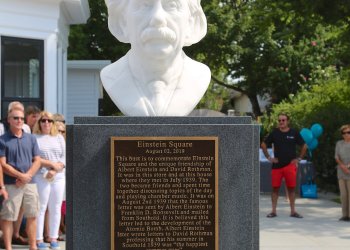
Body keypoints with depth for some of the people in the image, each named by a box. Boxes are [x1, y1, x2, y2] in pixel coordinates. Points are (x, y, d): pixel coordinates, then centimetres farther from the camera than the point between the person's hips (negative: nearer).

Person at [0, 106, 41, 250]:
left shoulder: (31, 138, 11)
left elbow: (37, 160, 7)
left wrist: (27, 176, -9)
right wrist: (21, 175, -14)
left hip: (30, 183, 4)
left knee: (32, 216, 8)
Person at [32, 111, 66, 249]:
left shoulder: (59, 137, 14)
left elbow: (65, 156, 7)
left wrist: (55, 170, -8)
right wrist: (51, 164, -12)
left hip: (58, 177, 4)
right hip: (41, 177, -4)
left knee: (56, 209, 5)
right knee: (41, 208, -4)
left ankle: (53, 238, 11)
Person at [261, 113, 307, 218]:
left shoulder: (294, 133, 3)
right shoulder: (274, 133, 4)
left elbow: (304, 146, 10)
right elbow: (263, 145, 11)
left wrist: (299, 158, 4)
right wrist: (269, 157, 5)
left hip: (290, 165, -1)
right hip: (277, 165, 1)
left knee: (291, 188, 2)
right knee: (275, 188, 2)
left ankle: (293, 211, 9)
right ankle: (273, 211, 8)